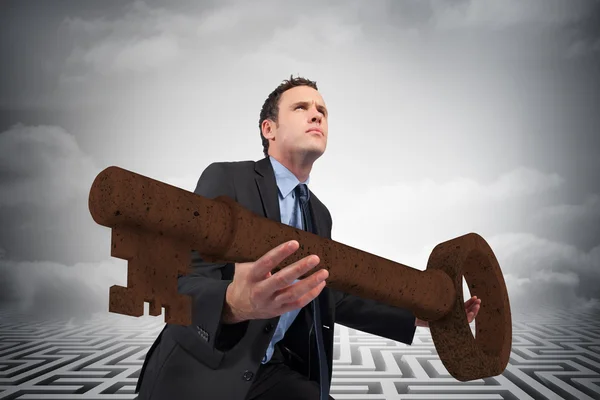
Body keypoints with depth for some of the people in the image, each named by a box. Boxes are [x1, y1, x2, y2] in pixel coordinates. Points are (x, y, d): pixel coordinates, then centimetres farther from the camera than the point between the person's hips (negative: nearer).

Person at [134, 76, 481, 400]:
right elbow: (188, 282, -22)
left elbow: (330, 298, 13)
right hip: (199, 371, -5)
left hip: (274, 370, 6)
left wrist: (419, 316, 7)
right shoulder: (226, 178, -12)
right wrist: (235, 303, -44)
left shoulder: (320, 214, 10)